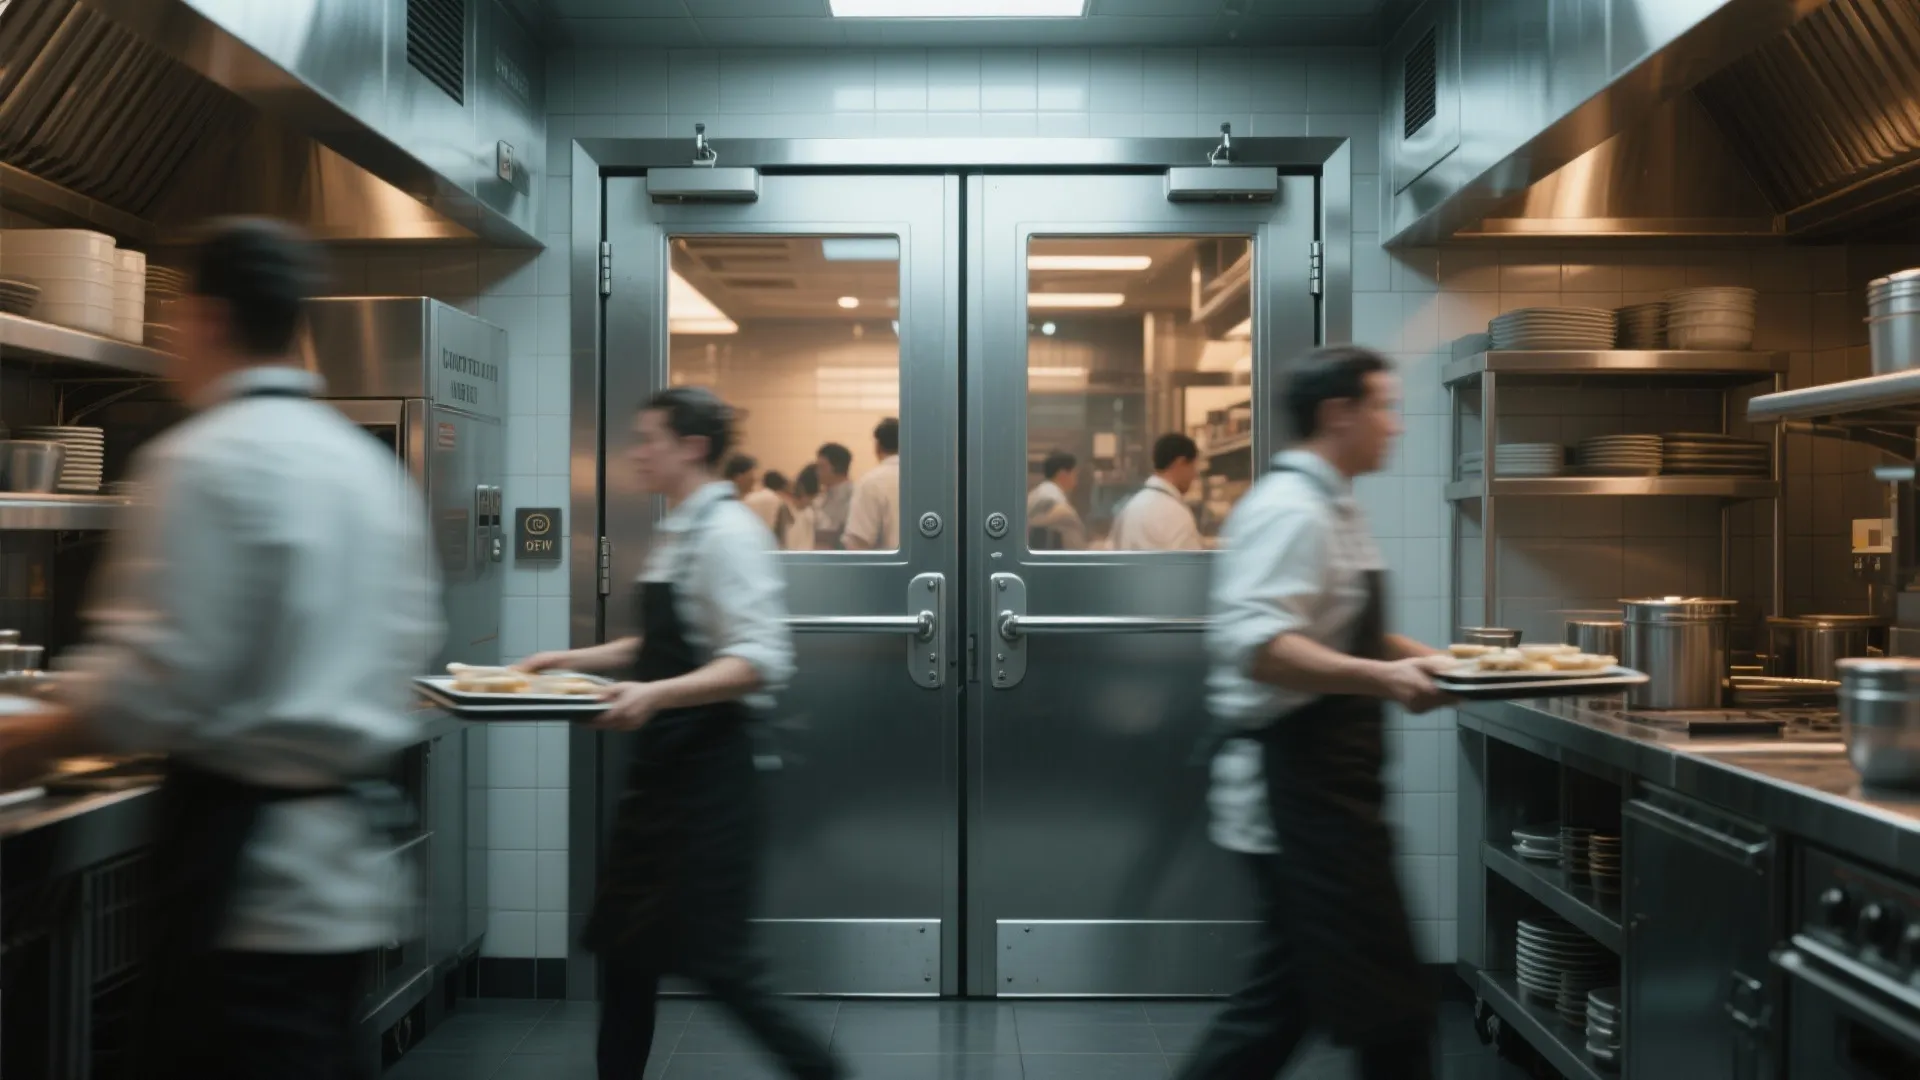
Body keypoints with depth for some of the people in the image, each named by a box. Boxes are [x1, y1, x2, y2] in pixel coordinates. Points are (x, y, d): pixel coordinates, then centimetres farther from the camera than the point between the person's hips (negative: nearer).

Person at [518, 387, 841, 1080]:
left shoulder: (726, 533, -15)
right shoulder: (677, 531, 13)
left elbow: (761, 661, -24)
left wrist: (657, 694, -34)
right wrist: (574, 658, 15)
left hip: (707, 770, -9)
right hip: (662, 765, 9)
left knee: (711, 958, -2)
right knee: (623, 945, 14)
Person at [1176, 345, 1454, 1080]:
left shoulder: (1326, 507, 16)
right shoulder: (1290, 509, -17)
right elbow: (1253, 643, -29)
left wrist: (1422, 659, 16)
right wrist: (1381, 678, -35)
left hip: (1317, 786, 10)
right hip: (1297, 790, -10)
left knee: (1287, 995, 16)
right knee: (1389, 1011, 1)